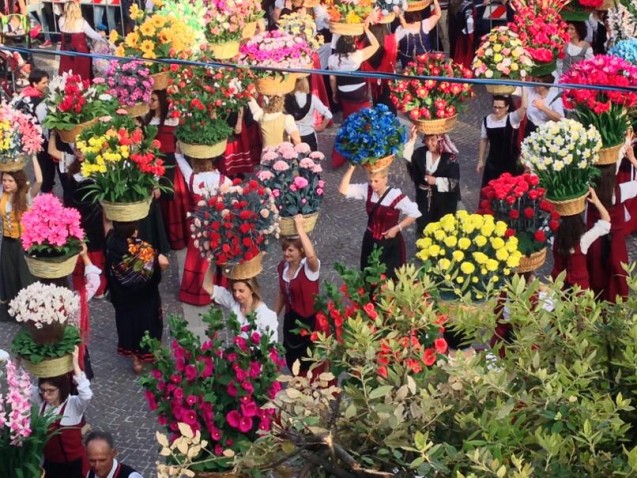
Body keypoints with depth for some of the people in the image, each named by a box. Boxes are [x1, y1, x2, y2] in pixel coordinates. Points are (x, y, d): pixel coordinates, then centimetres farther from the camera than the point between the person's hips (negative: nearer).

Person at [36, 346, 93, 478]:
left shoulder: (74, 405, -20)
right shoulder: (41, 400, -7)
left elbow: (86, 394, -41)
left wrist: (75, 364, -43)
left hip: (73, 464, -4)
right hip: (49, 462, 4)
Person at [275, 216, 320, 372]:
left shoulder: (309, 267, -24)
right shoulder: (282, 266, -5)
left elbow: (311, 255, -50)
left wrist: (300, 228, -45)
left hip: (309, 320, -6)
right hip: (290, 319, 6)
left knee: (309, 363, 11)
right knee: (291, 358, 23)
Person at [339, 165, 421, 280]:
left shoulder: (396, 196, -21)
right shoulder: (367, 190, -8)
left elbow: (414, 214, -14)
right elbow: (343, 189, -14)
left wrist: (397, 228, -18)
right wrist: (351, 168, -22)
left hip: (390, 243, -5)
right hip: (370, 240, 5)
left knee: (389, 278, 5)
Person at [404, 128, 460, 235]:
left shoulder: (449, 157, -13)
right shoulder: (420, 153, -3)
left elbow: (454, 182, -16)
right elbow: (406, 158, -22)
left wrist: (436, 181, -19)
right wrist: (412, 140, -29)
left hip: (445, 203, -3)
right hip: (424, 201, 3)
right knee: (423, 230, 11)